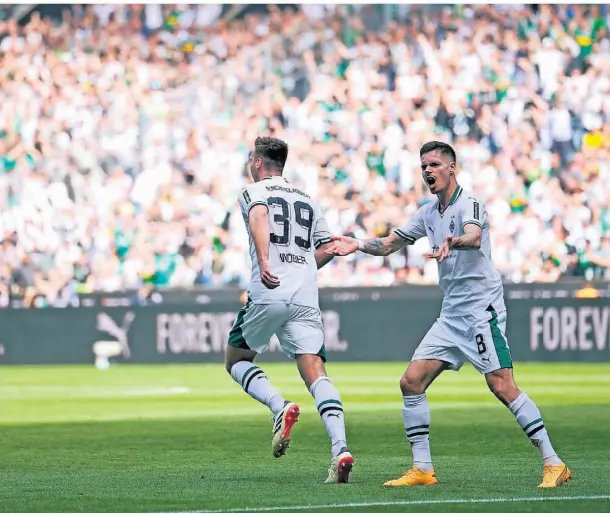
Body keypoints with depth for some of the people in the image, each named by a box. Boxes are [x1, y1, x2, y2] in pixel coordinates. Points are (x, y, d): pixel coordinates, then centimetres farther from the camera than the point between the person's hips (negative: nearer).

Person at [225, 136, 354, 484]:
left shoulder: (253, 191, 8)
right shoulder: (307, 200, 23)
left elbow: (259, 217, -15)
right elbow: (328, 248, 22)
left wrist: (264, 262, -28)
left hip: (268, 294, -4)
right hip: (306, 298, 4)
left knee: (236, 360, 16)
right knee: (316, 373, -6)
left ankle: (280, 406, -10)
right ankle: (340, 449, -25)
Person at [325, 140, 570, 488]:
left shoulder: (469, 205, -10)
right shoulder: (428, 213, 14)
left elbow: (474, 238, -32)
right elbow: (390, 244, 24)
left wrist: (453, 242, -54)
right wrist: (358, 245, 6)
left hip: (482, 308, -8)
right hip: (451, 313, 8)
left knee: (502, 386, -17)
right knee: (411, 382, 1)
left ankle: (554, 464, -12)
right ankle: (422, 469, 6)